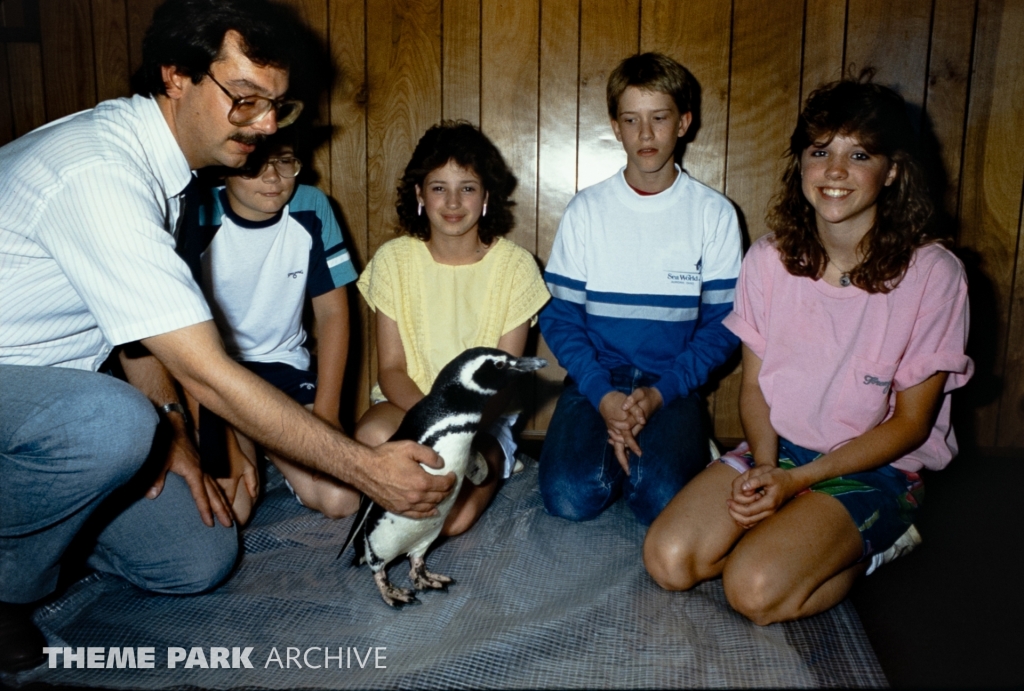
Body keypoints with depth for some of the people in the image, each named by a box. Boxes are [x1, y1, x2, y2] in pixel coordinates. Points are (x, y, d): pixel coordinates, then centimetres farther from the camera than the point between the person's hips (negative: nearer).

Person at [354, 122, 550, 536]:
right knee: (372, 436, -36)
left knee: (454, 518, -27)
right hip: (407, 403, 1)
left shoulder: (515, 265, -6)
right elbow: (390, 369, -4)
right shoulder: (393, 259, -3)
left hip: (483, 417, -1)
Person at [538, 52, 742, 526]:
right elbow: (559, 317, 0)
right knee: (569, 495, -24)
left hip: (673, 383, 0)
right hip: (595, 377, 1)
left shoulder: (714, 214, 1)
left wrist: (660, 393, -14)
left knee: (662, 501, -26)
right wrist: (603, 395, -16)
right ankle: (620, 448, 5)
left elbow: (722, 324, 0)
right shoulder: (585, 211, 2)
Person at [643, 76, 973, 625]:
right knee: (668, 558, -16)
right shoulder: (768, 260, -4)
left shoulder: (932, 274, -14)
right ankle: (784, 535, 6)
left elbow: (910, 422, -9)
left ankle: (868, 547, 3)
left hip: (876, 467, -3)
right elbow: (754, 385, 4)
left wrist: (797, 480, -17)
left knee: (754, 590, -24)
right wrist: (765, 465, -16)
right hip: (775, 450, 4)